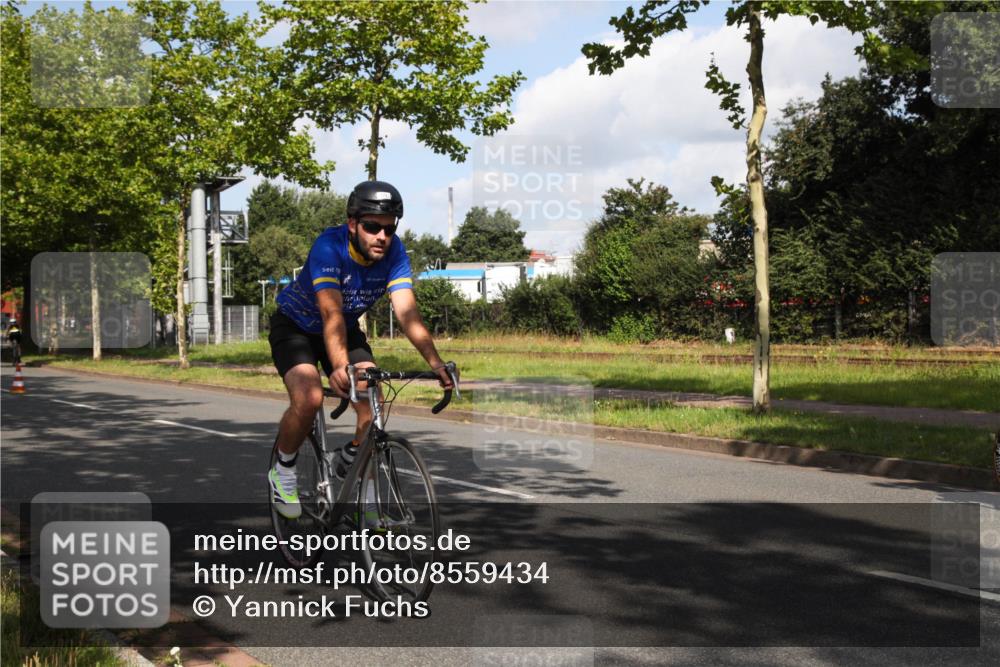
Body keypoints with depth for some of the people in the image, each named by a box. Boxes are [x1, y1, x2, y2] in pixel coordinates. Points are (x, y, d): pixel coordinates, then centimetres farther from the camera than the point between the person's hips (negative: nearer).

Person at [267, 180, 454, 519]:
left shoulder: (394, 252, -20)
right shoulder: (329, 246, -33)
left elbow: (407, 313, -27)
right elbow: (331, 313, -44)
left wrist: (436, 363, -42)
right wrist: (339, 367, -60)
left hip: (347, 329, 4)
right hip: (295, 325, -4)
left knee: (374, 407, -14)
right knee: (309, 399, -28)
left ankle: (349, 460, 16)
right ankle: (282, 471, -1)